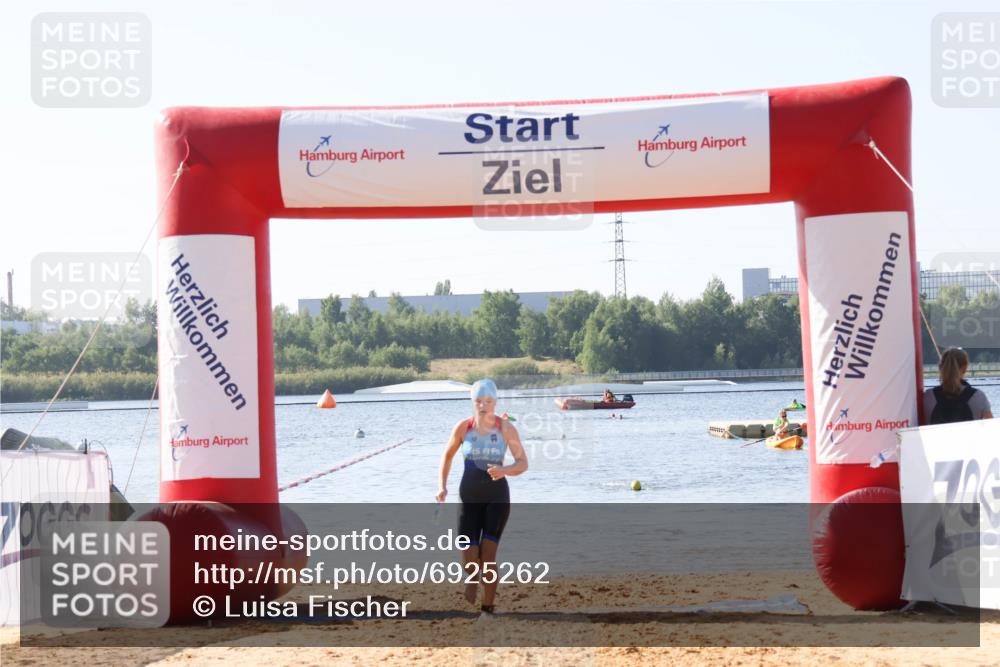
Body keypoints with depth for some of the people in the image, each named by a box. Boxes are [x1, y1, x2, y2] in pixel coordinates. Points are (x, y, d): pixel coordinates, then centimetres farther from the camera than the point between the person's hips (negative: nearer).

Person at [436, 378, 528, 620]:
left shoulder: (505, 428, -9)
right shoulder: (463, 427, -5)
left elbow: (523, 463, -9)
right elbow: (448, 455, 11)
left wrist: (504, 470, -29)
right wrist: (442, 485, 2)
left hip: (497, 496, -1)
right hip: (469, 498, 1)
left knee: (488, 554, -12)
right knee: (469, 560, -5)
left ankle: (487, 609, 2)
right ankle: (474, 575, 34)